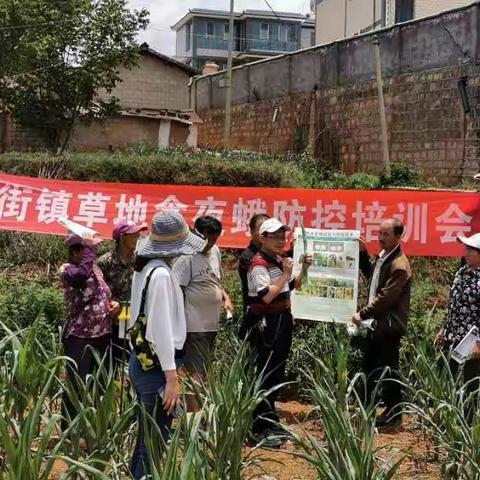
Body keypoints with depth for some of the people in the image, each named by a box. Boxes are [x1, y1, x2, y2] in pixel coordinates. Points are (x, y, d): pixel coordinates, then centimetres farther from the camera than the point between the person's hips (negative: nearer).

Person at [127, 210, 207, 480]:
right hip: (157, 366, -9)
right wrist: (171, 376, -19)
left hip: (143, 361, 9)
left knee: (146, 436, 20)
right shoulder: (161, 274, -19)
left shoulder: (145, 268, 9)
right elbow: (160, 328, -22)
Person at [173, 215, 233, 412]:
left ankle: (192, 411, 29)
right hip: (194, 325, -8)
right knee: (196, 373, -7)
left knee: (203, 371, 17)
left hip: (211, 323, 8)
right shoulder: (187, 256, -15)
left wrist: (225, 296, 5)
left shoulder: (215, 252, 9)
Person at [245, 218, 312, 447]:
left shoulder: (280, 260, 11)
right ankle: (260, 429, 1)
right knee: (266, 374, -6)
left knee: (277, 372, 16)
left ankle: (270, 420, 29)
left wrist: (304, 269, 11)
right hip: (265, 323, -9)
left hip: (282, 320, 10)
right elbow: (267, 296, -27)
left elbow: (293, 286, 25)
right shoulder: (259, 264, -16)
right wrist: (285, 274, -20)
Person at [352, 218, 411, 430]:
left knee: (387, 370, 0)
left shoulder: (399, 266, -19)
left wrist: (363, 314, -19)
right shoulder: (382, 257, 9)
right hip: (375, 324, 9)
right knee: (369, 367, 18)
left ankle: (394, 415, 13)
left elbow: (385, 297, -23)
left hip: (389, 326, -9)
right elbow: (371, 275, 27)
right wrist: (363, 253, 15)